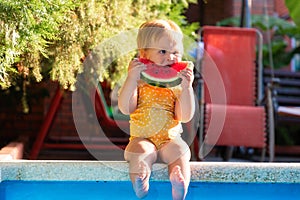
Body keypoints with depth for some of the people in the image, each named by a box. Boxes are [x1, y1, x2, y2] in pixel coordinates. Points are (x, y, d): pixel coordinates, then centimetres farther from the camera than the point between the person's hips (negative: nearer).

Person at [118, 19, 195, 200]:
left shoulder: (178, 84, 2)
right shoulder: (138, 82, 1)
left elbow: (186, 117, -8)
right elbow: (125, 109, -14)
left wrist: (187, 87, -21)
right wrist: (132, 78, -23)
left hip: (170, 138, 1)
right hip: (142, 138, -1)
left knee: (180, 151, -30)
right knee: (140, 152, -32)